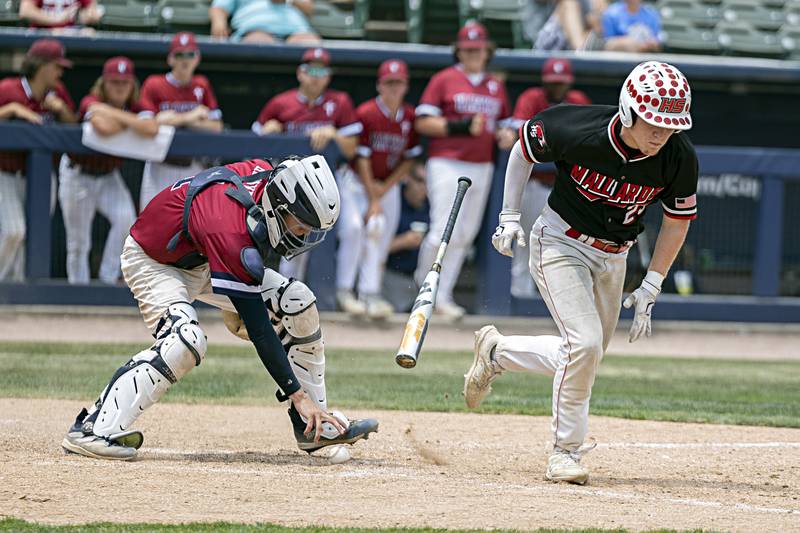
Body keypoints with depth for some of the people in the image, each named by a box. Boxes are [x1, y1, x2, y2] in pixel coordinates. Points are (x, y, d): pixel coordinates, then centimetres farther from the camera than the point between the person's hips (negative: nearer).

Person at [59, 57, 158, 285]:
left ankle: (108, 277, -9)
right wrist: (132, 123, -28)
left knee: (126, 218, -23)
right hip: (78, 174, -3)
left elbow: (151, 129, -33)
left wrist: (114, 114, -31)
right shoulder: (91, 102, -21)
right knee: (78, 242, 3)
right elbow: (104, 127, -44)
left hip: (109, 176, 3)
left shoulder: (135, 108, -9)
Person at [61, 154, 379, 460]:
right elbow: (259, 329, -38)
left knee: (297, 302, -4)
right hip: (153, 262, -8)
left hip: (203, 260, 8)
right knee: (187, 340, -35)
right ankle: (94, 428, -31)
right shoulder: (232, 234, -40)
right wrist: (298, 396, -38)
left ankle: (314, 426, 3)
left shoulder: (268, 175, -18)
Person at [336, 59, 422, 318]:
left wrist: (385, 188, -8)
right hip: (357, 181, -4)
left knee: (381, 232, -6)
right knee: (354, 227, -20)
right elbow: (362, 158, -13)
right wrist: (373, 200, -14)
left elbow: (409, 159, 3)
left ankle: (370, 294, -6)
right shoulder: (366, 114, -14)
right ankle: (344, 291, -10)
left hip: (388, 184, 4)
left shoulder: (410, 117, -2)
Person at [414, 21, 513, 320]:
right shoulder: (444, 80, 0)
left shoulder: (496, 86, 16)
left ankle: (443, 296, 11)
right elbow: (423, 122, -5)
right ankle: (423, 282, 11)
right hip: (447, 164, -5)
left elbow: (504, 124, 23)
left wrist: (506, 136, -2)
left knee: (465, 235, 5)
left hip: (482, 169, 5)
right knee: (444, 232, -12)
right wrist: (460, 127, -17)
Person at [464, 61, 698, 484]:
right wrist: (509, 218, -6)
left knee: (585, 355, 12)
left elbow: (678, 220, -1)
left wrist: (650, 288, -3)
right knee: (585, 343, -21)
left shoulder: (680, 159, -18)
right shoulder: (576, 131, -27)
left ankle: (495, 352, 36)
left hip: (612, 258, 5)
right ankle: (566, 451, -4)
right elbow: (524, 147, -6)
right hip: (560, 243, -5)